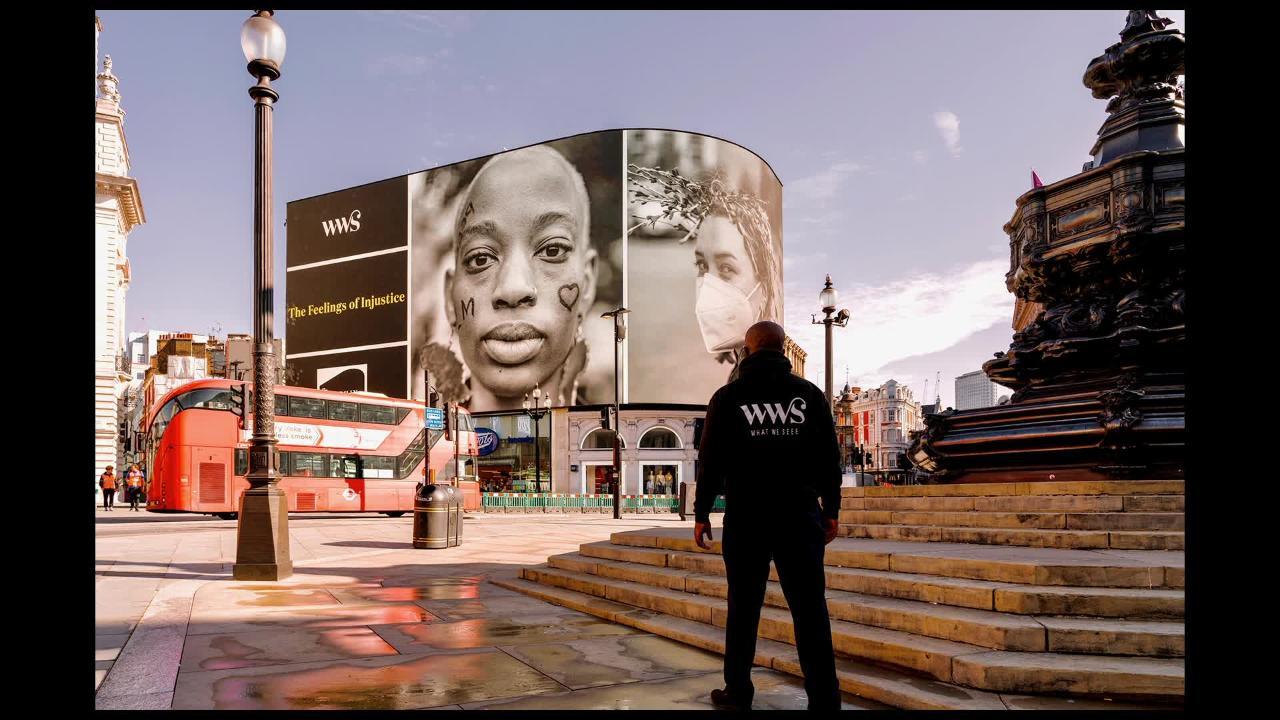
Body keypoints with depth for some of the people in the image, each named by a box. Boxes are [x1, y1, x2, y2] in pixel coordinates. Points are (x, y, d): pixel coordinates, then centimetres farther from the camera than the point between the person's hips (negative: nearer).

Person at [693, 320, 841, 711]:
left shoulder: (728, 397, 0)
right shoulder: (810, 394, 4)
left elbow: (710, 461, -1)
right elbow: (830, 457, 5)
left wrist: (701, 513, 6)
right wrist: (830, 510, 12)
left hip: (745, 516, 0)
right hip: (800, 514, 1)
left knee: (743, 606, 9)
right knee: (810, 607, 2)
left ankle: (737, 692, 17)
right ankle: (824, 698, 0)